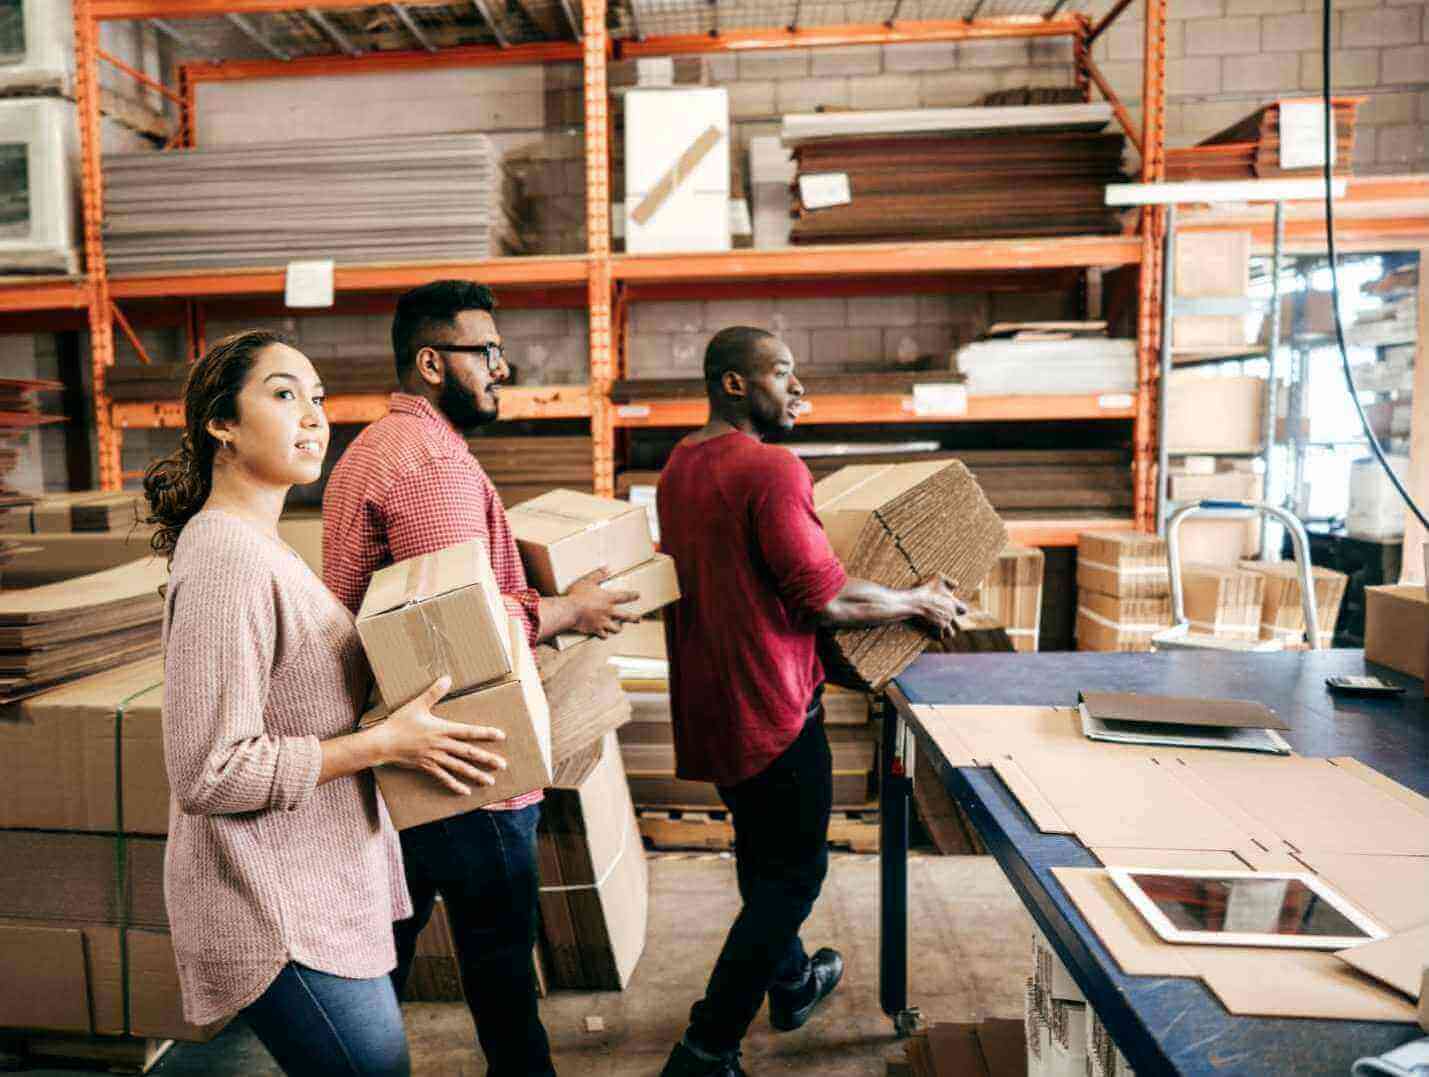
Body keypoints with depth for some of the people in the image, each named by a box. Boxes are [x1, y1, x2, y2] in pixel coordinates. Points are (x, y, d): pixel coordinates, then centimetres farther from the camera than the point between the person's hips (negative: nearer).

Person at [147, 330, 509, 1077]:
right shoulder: (226, 559, -22)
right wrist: (388, 743, -22)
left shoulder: (258, 543, 10)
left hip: (318, 889, 10)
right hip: (281, 915, -10)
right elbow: (208, 773, -24)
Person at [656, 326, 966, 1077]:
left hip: (709, 697, 9)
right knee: (794, 872, 6)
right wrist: (919, 603, -6)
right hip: (769, 703, -9)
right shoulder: (771, 468, -21)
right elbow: (826, 600, -22)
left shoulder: (679, 465, 7)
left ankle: (792, 984, 46)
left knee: (762, 851, 25)